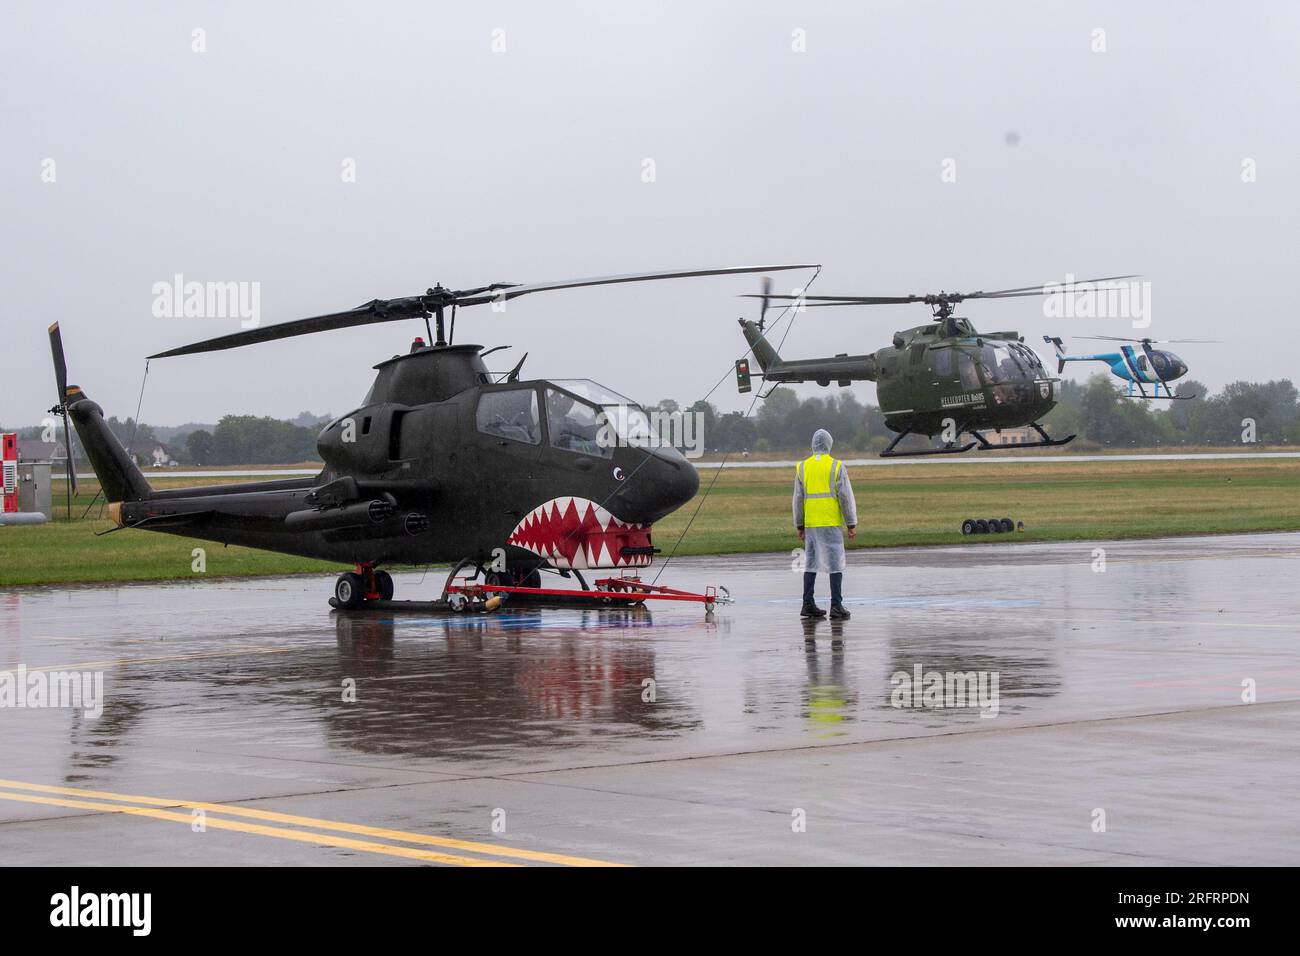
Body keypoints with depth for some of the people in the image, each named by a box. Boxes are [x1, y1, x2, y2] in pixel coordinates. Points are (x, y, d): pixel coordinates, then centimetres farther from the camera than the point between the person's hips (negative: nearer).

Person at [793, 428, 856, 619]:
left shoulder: (802, 467, 5)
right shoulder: (836, 467, -5)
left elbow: (798, 499, 7)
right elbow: (846, 497, -7)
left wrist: (799, 525, 13)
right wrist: (852, 524, -2)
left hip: (811, 524, 4)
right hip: (832, 523, -4)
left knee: (811, 562, 12)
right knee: (835, 563, -2)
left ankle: (808, 604, 13)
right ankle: (836, 606, -7)